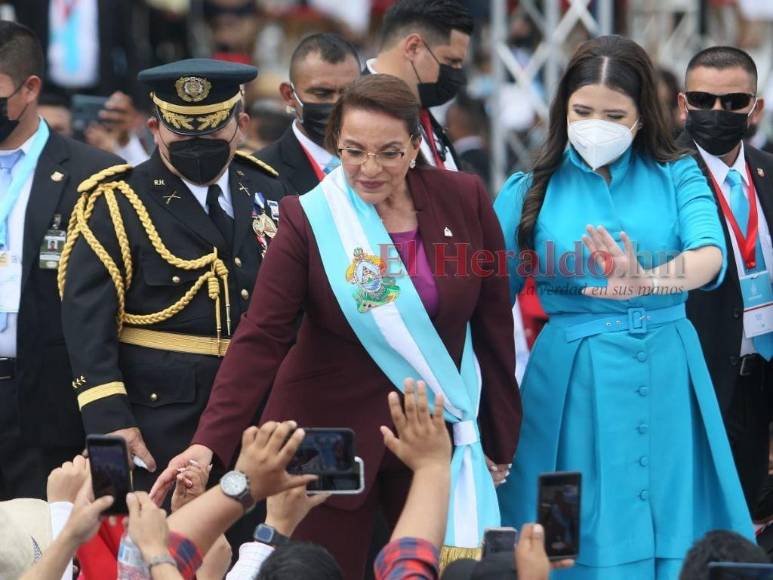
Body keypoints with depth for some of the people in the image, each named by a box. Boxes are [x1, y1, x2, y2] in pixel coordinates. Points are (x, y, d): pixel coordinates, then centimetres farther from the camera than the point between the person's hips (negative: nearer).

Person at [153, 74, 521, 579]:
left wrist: (500, 439, 6)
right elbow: (261, 337, -16)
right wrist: (210, 442, -26)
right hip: (330, 436, -2)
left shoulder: (465, 200, -5)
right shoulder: (308, 219, -11)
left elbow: (494, 324, 3)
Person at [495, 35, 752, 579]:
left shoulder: (677, 177, 2)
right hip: (573, 385, 0)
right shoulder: (531, 191, 3)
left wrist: (649, 280, -38)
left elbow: (711, 256, -17)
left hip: (666, 382, 1)